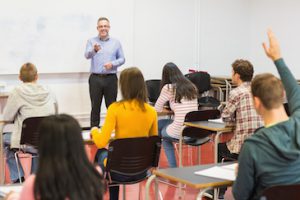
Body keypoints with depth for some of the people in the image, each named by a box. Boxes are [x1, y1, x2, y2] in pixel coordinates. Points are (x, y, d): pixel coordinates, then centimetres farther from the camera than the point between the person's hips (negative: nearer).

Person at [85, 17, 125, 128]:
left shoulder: (116, 42, 8)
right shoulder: (91, 41, 4)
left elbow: (122, 59, 9)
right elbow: (87, 55, -14)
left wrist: (112, 64, -12)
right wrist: (94, 50, -37)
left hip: (111, 78, 1)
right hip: (95, 78, -1)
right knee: (95, 107, 3)